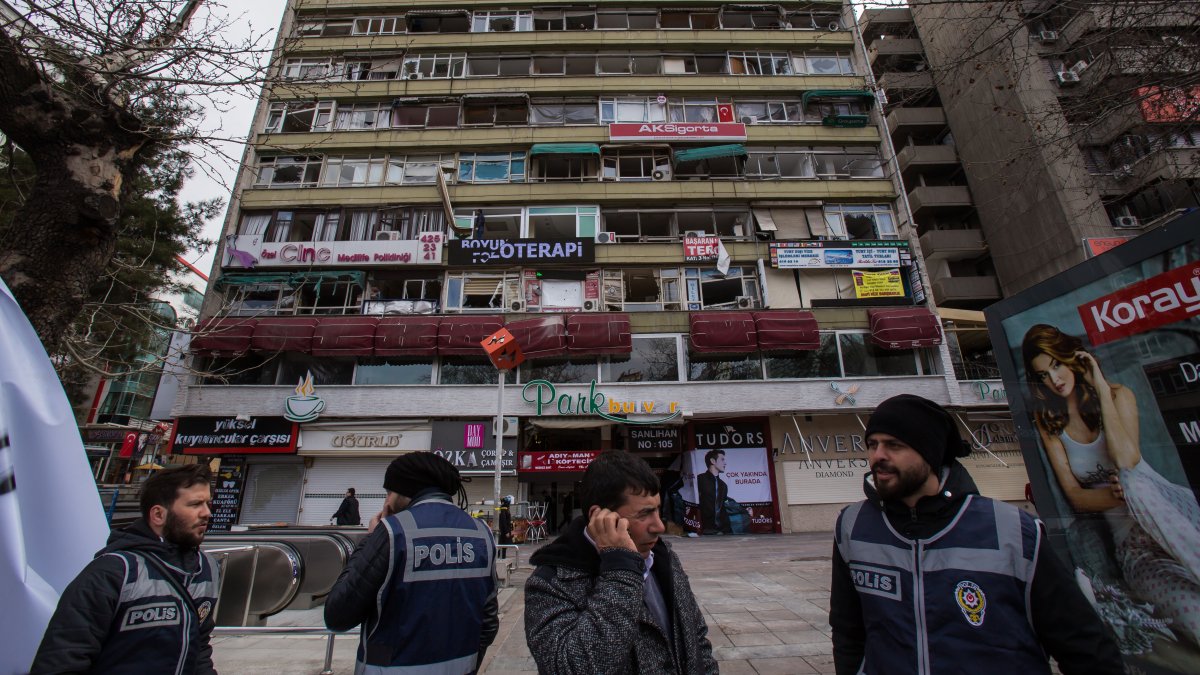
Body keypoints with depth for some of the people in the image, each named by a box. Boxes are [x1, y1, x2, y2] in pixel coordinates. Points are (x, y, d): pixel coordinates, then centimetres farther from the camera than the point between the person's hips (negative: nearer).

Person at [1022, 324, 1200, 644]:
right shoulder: (1048, 421, 2)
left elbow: (1127, 460, -21)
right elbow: (1075, 496, 0)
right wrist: (1119, 495, -21)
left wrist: (1102, 389, -17)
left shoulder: (1118, 395, -1)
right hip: (1130, 543, -1)